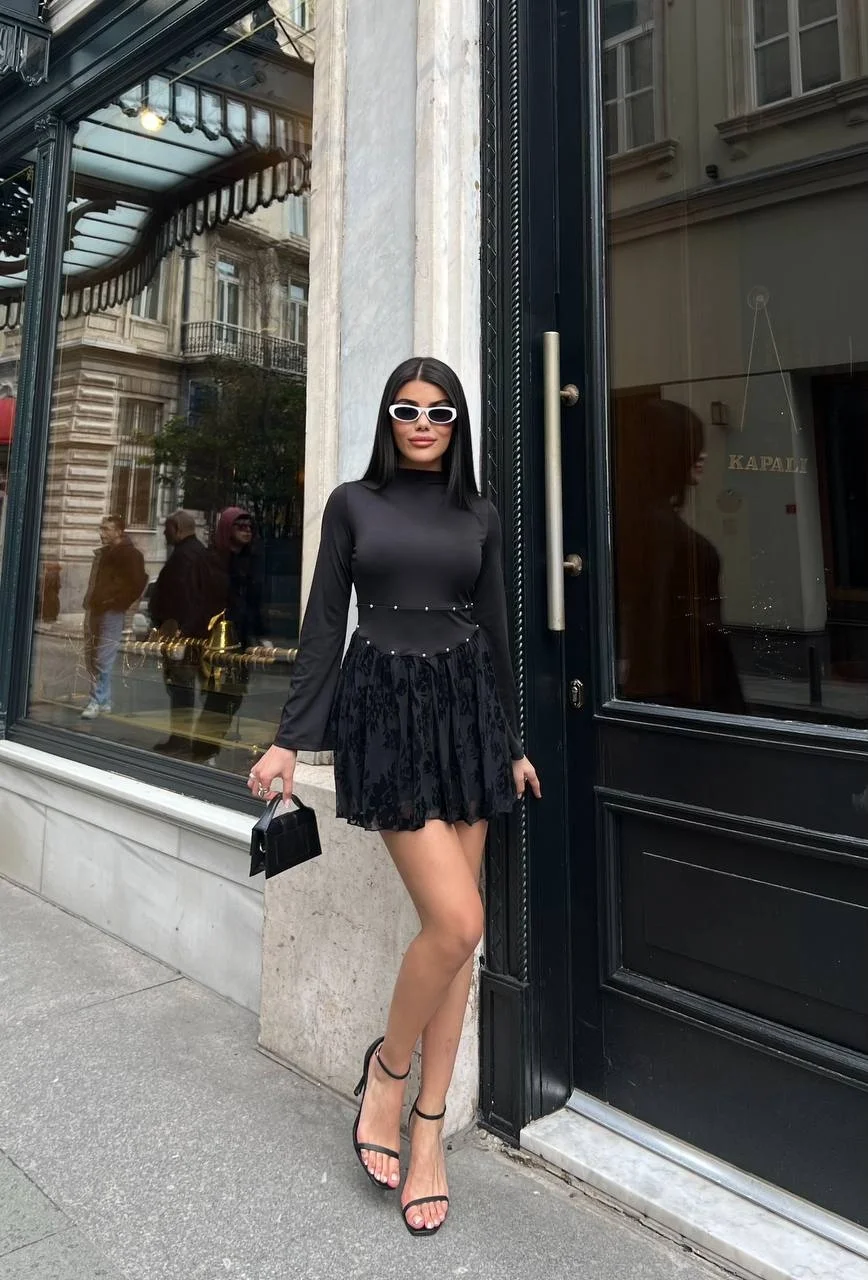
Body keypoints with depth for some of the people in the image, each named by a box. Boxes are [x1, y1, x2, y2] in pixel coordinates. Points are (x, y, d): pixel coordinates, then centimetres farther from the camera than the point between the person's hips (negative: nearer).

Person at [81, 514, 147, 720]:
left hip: (111, 612, -9)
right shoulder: (102, 552, 18)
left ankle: (97, 702, -4)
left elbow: (138, 583, -15)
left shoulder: (130, 554, -7)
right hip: (94, 610, 9)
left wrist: (119, 603, -12)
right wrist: (88, 601, 17)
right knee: (91, 657, 11)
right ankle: (104, 701, 19)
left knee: (102, 660, -10)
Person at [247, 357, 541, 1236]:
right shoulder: (353, 503, 5)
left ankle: (427, 1130, 21)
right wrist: (290, 738, -2)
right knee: (456, 921, -14)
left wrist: (513, 743, 15)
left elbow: (494, 633, 15)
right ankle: (387, 1068, 16)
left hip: (465, 709, 4)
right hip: (383, 708, -3)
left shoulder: (478, 517, 12)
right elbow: (324, 626, 2)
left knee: (455, 930, 4)